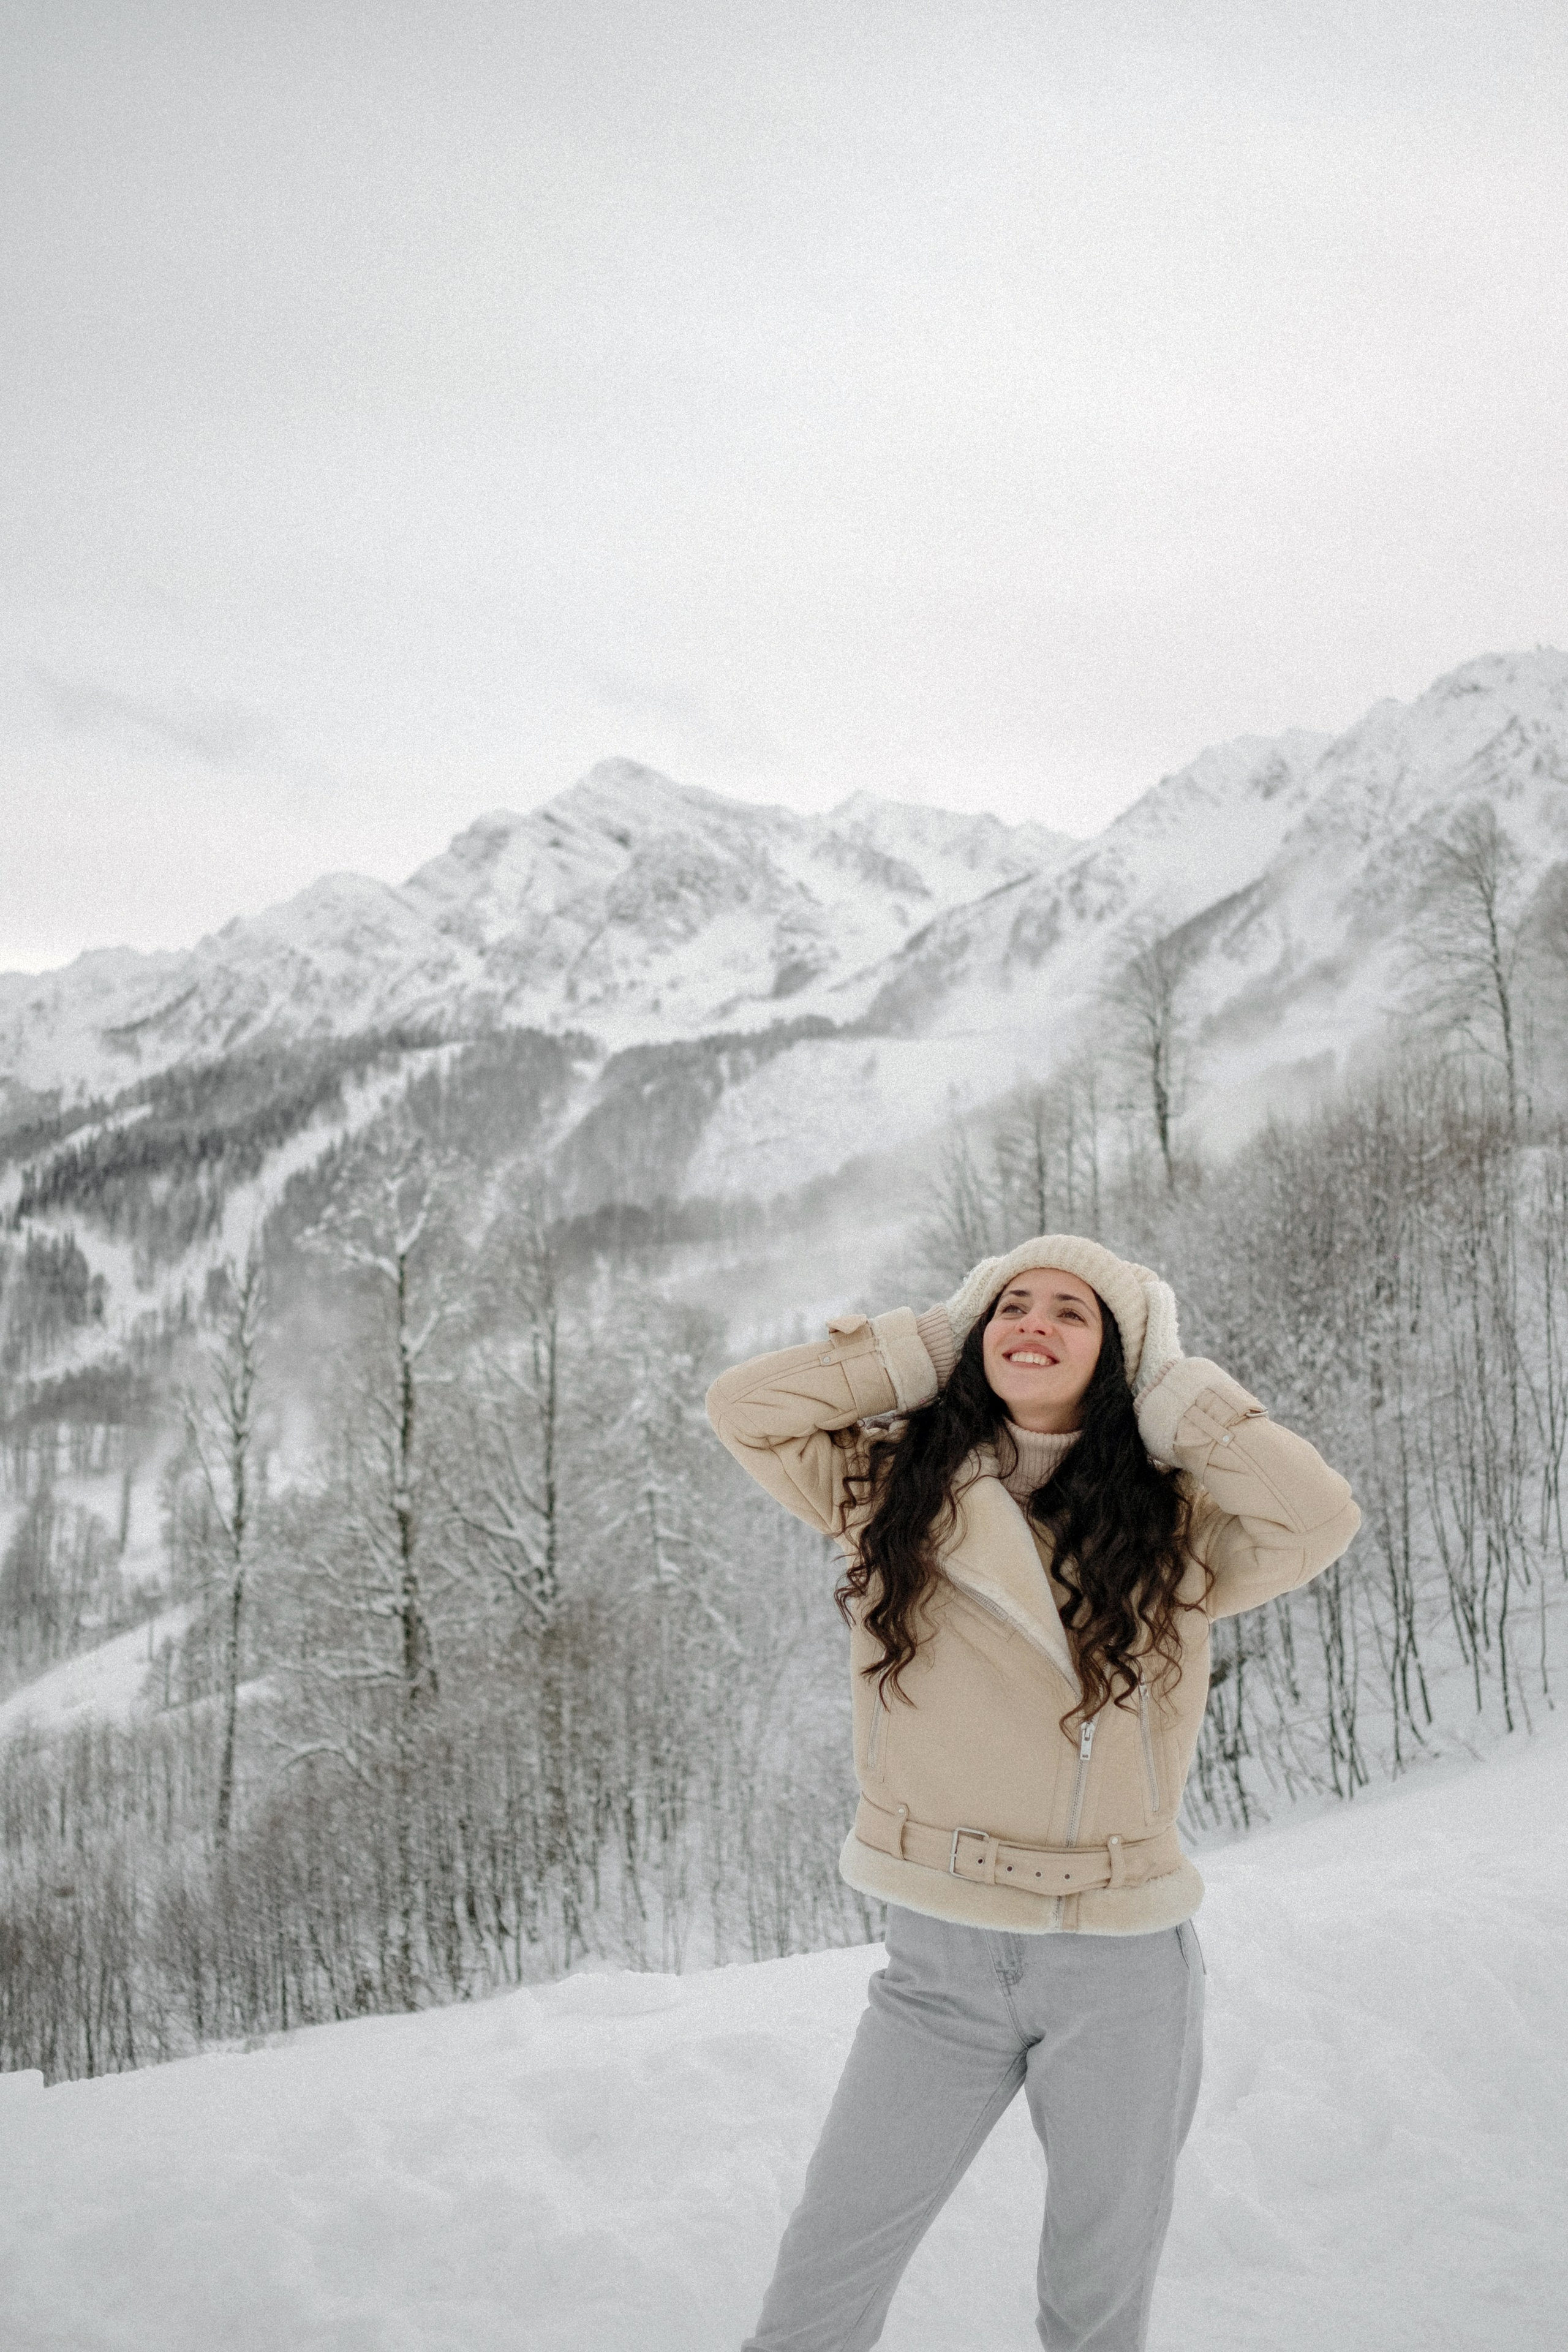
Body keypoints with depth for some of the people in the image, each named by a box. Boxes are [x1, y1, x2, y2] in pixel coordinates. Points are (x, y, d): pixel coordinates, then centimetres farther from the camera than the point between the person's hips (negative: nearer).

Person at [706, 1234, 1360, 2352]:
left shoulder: (1170, 1524, -2)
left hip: (1124, 1968, 0)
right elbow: (745, 1404, -6)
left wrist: (1173, 1387, -7)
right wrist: (932, 1345, -3)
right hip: (941, 1961, 0)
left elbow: (1320, 1517, -16)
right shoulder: (894, 1485, 1)